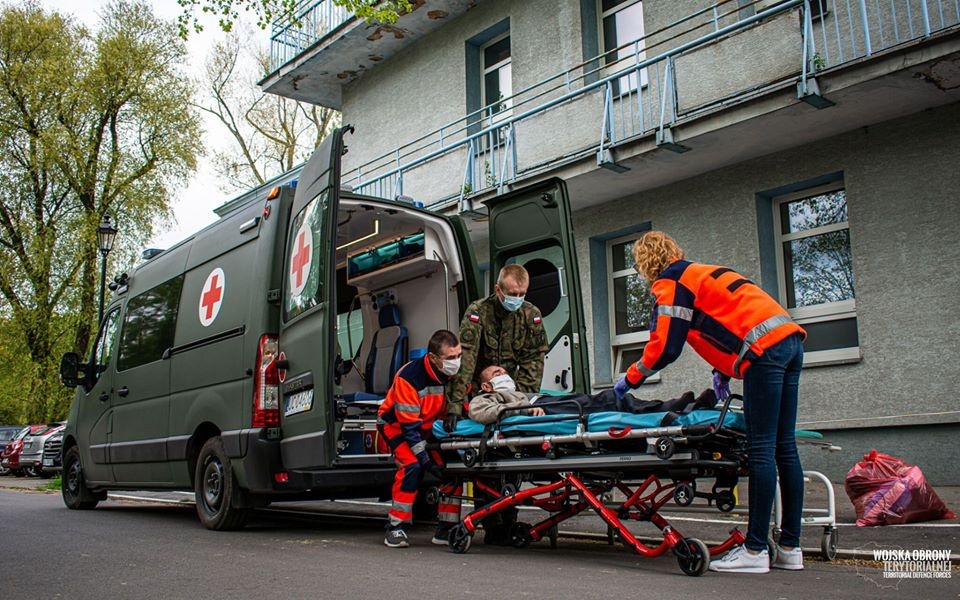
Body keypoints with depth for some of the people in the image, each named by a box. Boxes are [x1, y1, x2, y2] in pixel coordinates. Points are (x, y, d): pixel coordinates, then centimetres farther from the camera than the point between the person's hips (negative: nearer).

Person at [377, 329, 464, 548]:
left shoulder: (457, 374, -15)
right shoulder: (409, 377, -32)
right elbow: (408, 425, -29)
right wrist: (427, 460, -30)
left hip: (430, 427, 6)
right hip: (396, 425, -6)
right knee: (412, 466, -28)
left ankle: (446, 529, 2)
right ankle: (396, 528, -17)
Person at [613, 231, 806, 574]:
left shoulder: (670, 282, 0)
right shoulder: (697, 274, 28)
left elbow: (664, 346, -4)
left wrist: (630, 379, 9)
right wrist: (723, 370, 21)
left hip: (765, 348, -9)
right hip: (789, 339, 9)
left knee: (761, 450, -10)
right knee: (784, 448, 7)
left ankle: (755, 551, -9)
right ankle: (790, 549, 11)